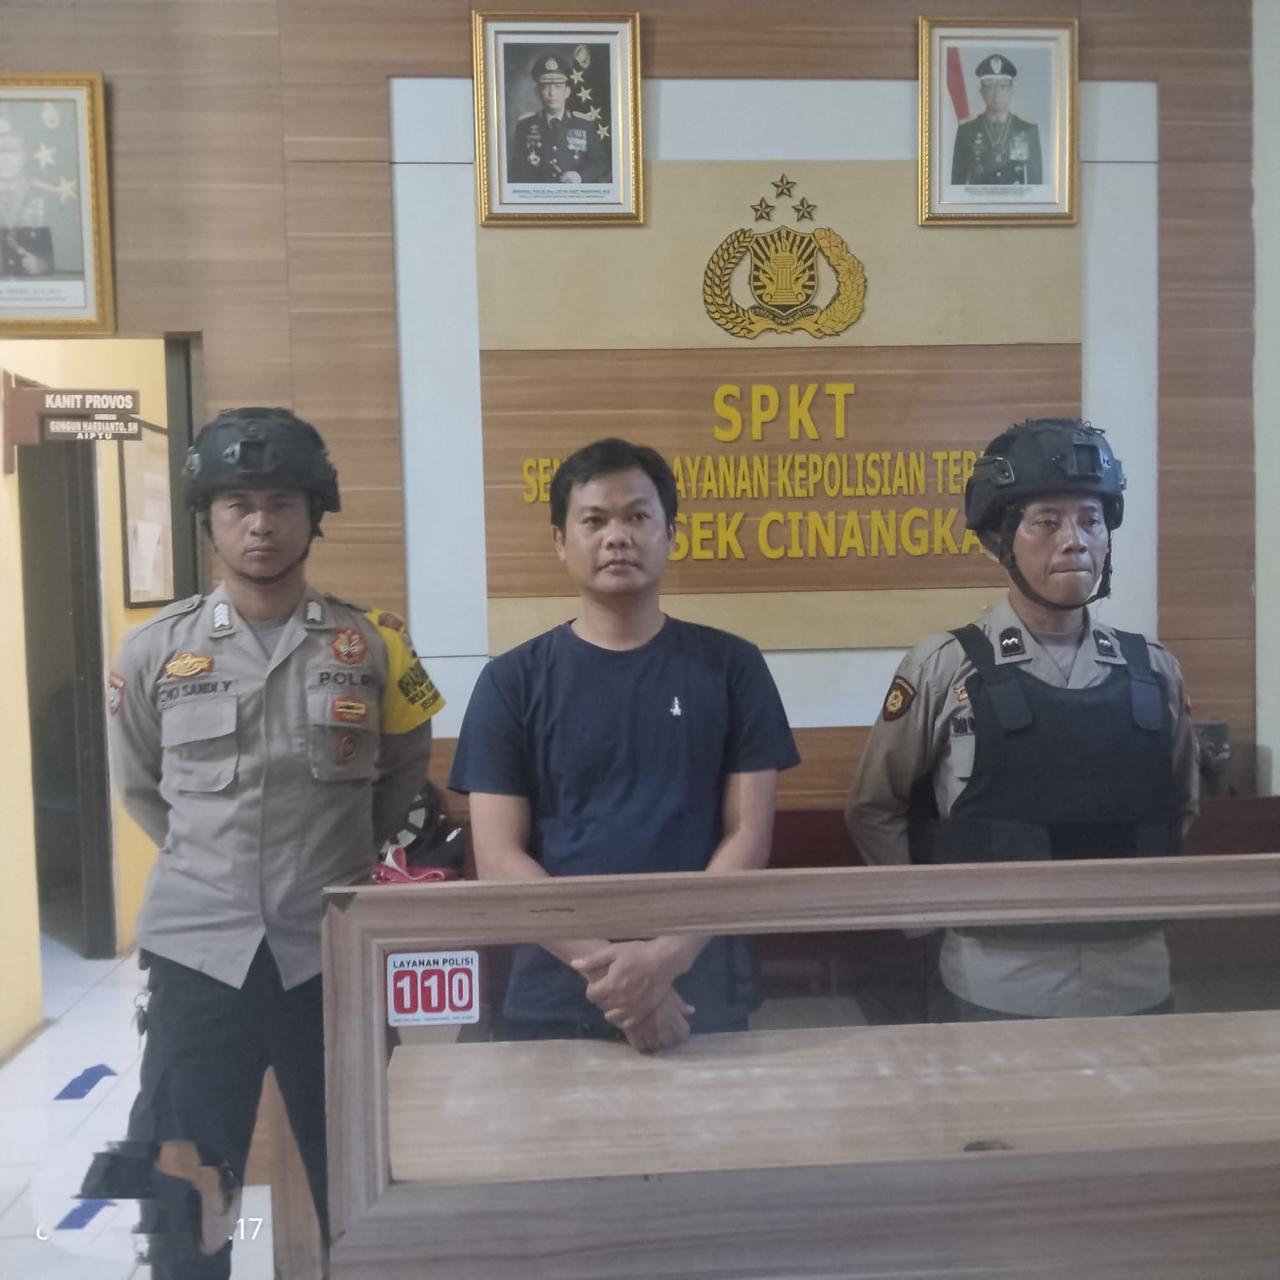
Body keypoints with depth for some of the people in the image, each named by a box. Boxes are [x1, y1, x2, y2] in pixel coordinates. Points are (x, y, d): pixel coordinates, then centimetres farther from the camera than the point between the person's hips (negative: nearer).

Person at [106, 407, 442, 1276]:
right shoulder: (154, 652, -1)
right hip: (198, 949, 1)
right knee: (183, 1193, 12)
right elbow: (138, 787, 13)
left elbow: (405, 776, 10)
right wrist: (213, 859, 10)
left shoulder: (373, 646, -2)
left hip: (333, 950, 0)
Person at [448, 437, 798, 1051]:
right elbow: (498, 859, -5)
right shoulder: (512, 681, 0)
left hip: (702, 1000, 0)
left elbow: (748, 836, -3)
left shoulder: (730, 666, 1)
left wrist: (666, 958, -15)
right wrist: (603, 964, -16)